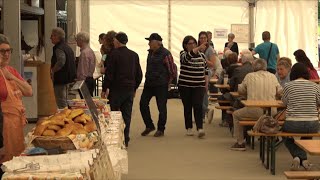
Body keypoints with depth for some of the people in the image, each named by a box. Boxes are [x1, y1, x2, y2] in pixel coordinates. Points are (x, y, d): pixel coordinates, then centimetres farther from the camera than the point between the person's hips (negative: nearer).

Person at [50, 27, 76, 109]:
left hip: (60, 79, -10)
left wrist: (52, 71, -21)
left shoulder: (59, 49, -17)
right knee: (65, 101, 19)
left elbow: (61, 61, -34)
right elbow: (74, 60, 22)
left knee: (61, 104, -6)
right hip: (68, 77, 10)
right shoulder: (68, 47, 14)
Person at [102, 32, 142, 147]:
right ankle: (125, 140, 8)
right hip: (130, 89, 5)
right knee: (127, 115, 7)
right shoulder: (134, 55, 8)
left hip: (117, 89, -5)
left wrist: (105, 89, -3)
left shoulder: (114, 55, -10)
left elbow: (109, 74, -11)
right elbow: (139, 74, 12)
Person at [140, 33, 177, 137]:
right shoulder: (150, 52, 9)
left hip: (160, 85, -8)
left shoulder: (165, 54, -15)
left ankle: (161, 130, 12)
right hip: (149, 83, 8)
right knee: (143, 103, 5)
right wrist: (148, 77, 17)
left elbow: (172, 70, -11)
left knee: (161, 107, 1)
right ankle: (149, 126, 19)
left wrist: (167, 83, -3)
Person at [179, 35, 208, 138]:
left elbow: (206, 70, 14)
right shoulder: (183, 54, -3)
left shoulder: (202, 55, 7)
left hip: (199, 85, 1)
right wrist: (198, 48, -41)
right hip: (185, 86, -1)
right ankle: (189, 128, 16)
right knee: (187, 107, 6)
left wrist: (206, 83, 8)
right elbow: (187, 57, -29)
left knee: (198, 106, -10)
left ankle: (200, 129, -17)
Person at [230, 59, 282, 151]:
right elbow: (279, 92, 14)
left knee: (236, 114, 23)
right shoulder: (273, 77, 8)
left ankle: (240, 143, 22)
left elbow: (240, 91, 13)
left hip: (254, 111, -3)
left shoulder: (249, 76, 3)